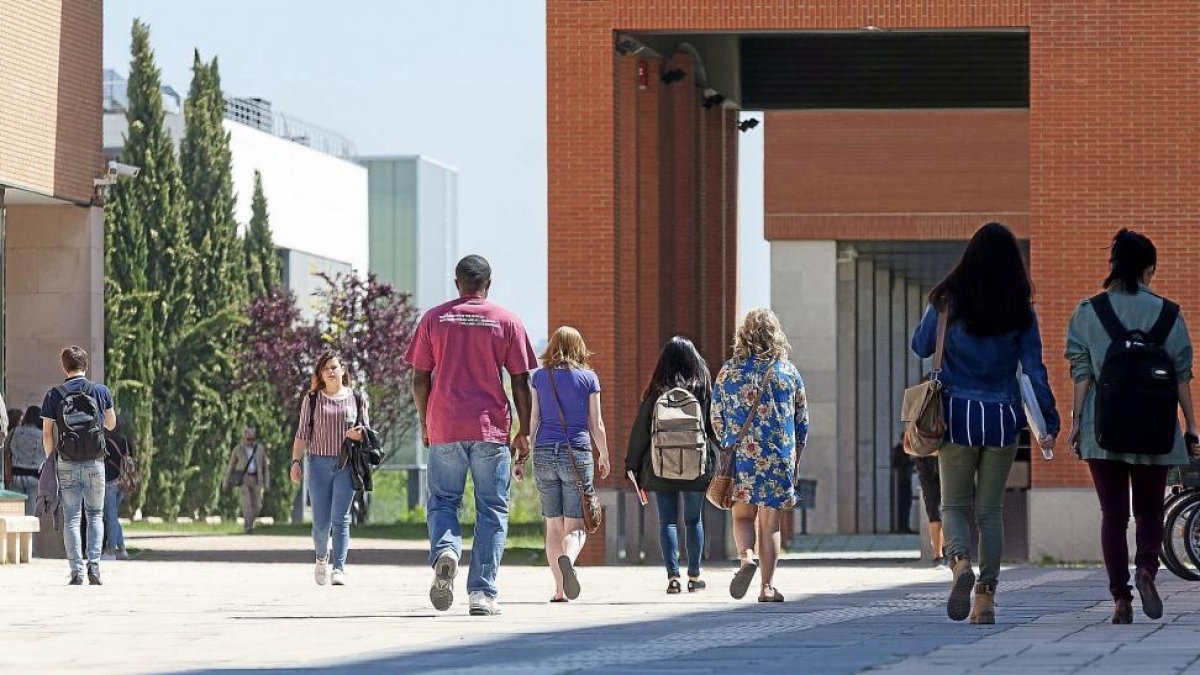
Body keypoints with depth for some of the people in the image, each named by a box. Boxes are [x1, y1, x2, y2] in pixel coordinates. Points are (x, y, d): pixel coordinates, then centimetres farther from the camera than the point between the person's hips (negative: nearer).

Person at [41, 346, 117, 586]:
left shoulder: (54, 395, -1)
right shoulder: (101, 391, 1)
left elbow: (47, 434, 0)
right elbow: (111, 424, 14)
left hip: (67, 464, -1)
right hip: (95, 462, 1)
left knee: (71, 518, 4)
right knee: (95, 514, 12)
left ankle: (76, 571, -3)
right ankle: (94, 564, -3)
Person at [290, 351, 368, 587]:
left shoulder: (356, 399, 9)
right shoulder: (312, 400, 8)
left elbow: (366, 432, 13)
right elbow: (302, 434, 9)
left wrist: (359, 434, -10)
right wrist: (296, 461, 0)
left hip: (346, 464, 0)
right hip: (319, 463, 1)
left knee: (340, 518, -9)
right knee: (321, 522, 0)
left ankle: (339, 568, -12)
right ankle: (321, 558, 27)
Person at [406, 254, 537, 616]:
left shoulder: (434, 319, 6)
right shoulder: (506, 322, 3)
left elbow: (420, 379, 6)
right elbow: (520, 383, 2)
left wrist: (425, 425, 17)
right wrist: (524, 433, 8)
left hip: (444, 428, 1)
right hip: (491, 429, -1)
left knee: (442, 501, 11)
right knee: (492, 509, 5)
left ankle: (445, 550, -21)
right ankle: (483, 592, -2)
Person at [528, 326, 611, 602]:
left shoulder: (539, 377, 5)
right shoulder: (588, 378, 2)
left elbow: (532, 420, 2)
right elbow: (596, 424, 4)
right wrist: (604, 456, 17)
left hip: (544, 455, 2)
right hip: (578, 454, -2)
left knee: (553, 525, 10)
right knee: (576, 526, -1)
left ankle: (559, 590, 5)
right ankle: (567, 558, -35)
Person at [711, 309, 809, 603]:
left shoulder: (728, 372, 0)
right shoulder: (788, 372, 2)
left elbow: (716, 419, 6)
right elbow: (802, 423, 7)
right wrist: (795, 462, 18)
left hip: (740, 457, 0)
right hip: (779, 458, 0)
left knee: (742, 515, 12)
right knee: (769, 522, 6)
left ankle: (746, 556, -16)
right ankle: (767, 586, 4)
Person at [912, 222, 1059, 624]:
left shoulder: (947, 303, -5)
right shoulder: (1021, 313, -2)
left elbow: (921, 348, 8)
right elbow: (1034, 369, -3)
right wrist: (1048, 423, 1)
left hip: (958, 415, -1)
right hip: (1003, 417, 1)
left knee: (954, 505, 7)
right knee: (991, 509, 11)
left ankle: (960, 561, -24)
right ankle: (986, 597, 6)